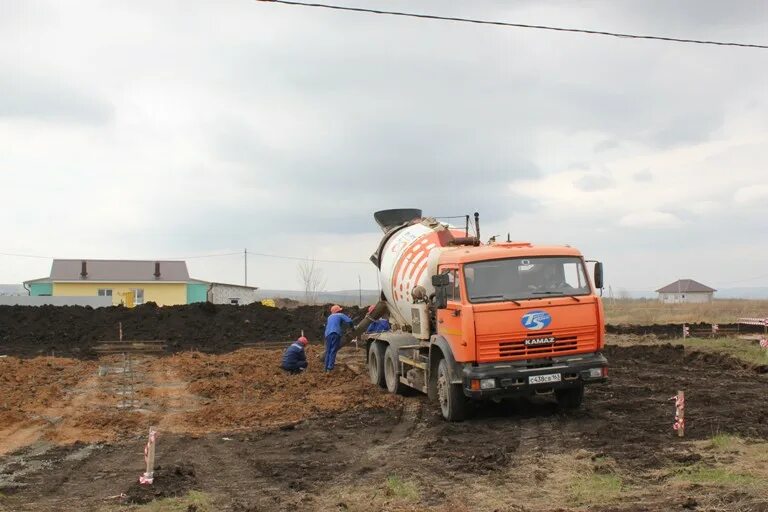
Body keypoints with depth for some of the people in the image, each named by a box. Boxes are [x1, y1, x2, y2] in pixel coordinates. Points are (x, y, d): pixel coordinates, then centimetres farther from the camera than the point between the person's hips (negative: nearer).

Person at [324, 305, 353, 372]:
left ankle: (326, 367, 8)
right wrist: (351, 326, 16)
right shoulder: (340, 315, 9)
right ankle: (330, 367, -18)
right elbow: (349, 321, -2)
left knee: (328, 351, 9)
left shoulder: (330, 317, 26)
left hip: (328, 334, 5)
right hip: (335, 333, -5)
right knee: (333, 351, -8)